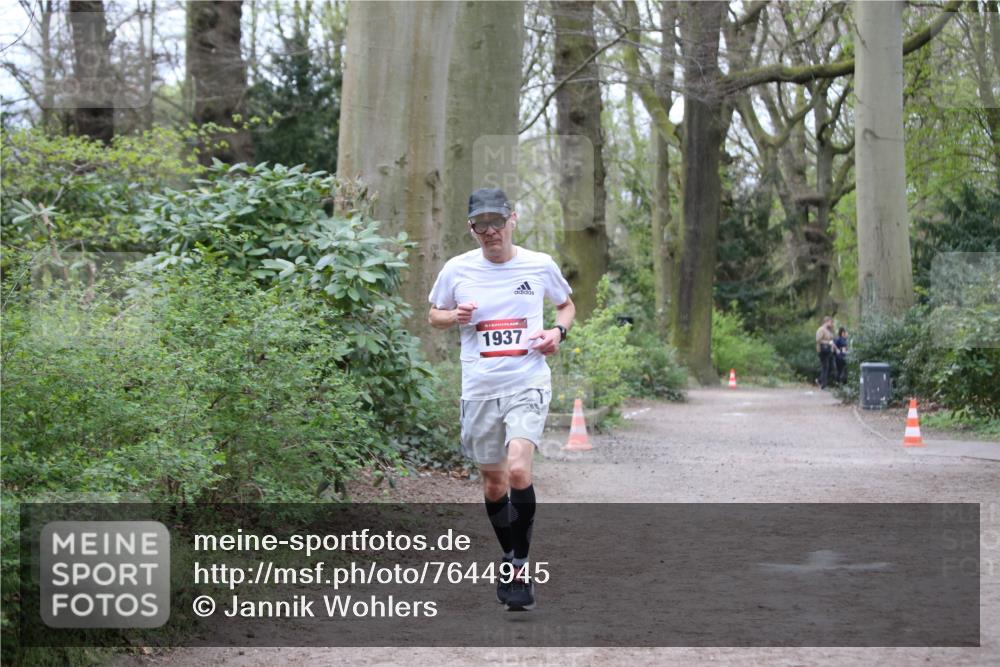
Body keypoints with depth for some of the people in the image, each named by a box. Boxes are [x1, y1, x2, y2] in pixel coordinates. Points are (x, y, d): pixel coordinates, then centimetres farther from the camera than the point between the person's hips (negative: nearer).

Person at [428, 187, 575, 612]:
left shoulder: (540, 266, 0)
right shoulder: (457, 270, 1)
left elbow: (567, 305, 18)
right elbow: (434, 315, 15)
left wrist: (558, 331, -3)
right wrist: (455, 316, -7)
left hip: (528, 383, -2)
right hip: (480, 387, 3)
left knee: (518, 469, -22)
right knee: (493, 481, 12)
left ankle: (520, 566, -9)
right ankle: (511, 560, 33)